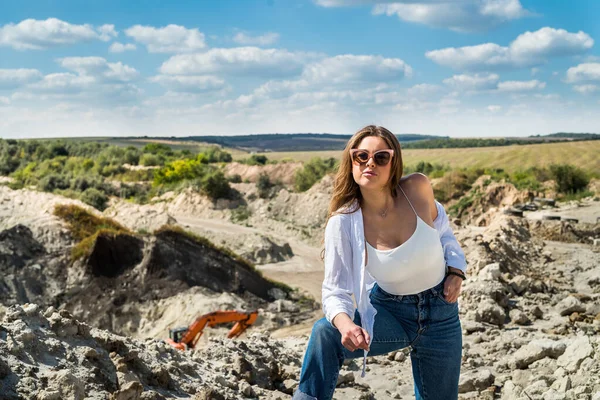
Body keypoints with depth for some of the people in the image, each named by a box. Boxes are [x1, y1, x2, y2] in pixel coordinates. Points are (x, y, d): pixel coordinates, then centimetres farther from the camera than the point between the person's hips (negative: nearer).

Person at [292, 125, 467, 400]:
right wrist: (344, 323, -42)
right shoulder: (343, 222, -23)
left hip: (440, 312, 2)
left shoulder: (417, 188, -18)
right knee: (325, 334, -31)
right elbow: (335, 289, -21)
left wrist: (455, 269, -6)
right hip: (388, 311, -2)